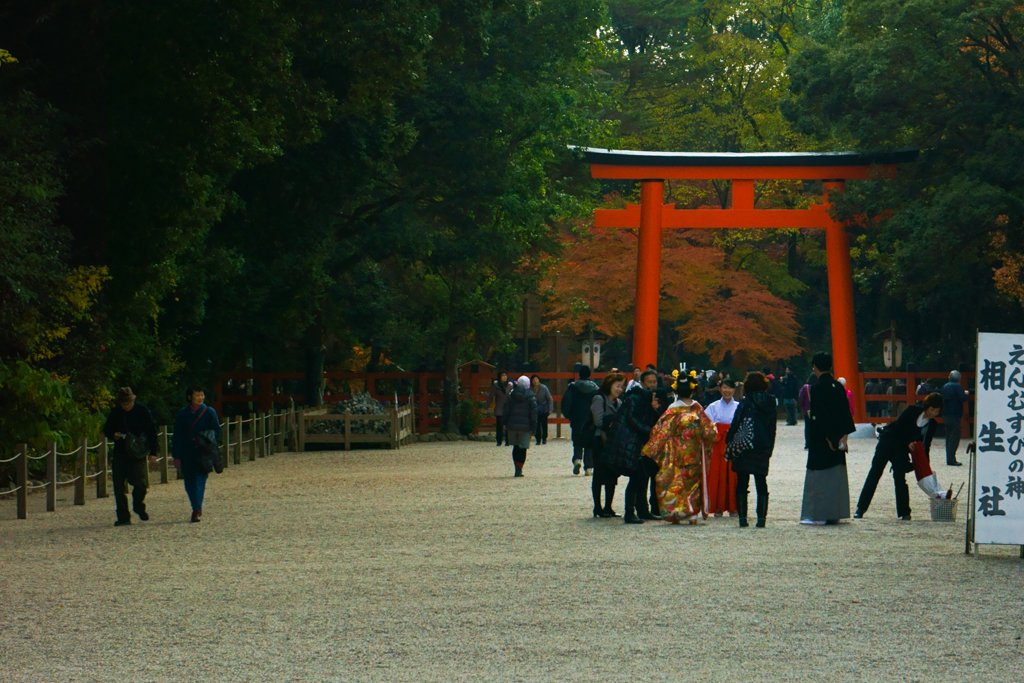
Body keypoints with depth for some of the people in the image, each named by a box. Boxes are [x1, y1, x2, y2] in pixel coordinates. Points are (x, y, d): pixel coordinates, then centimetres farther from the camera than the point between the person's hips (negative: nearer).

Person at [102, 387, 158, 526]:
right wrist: (113, 435, -10)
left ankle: (139, 507, 19)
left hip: (137, 452, -2)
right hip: (120, 453, 2)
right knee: (118, 485, -3)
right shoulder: (115, 412, 4)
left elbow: (152, 431, 2)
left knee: (140, 483, -12)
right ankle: (123, 517, 6)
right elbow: (106, 430, 14)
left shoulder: (143, 411, -2)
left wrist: (153, 453, -5)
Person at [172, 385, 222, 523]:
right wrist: (177, 456, -2)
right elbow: (177, 437, 5)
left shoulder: (209, 412, 1)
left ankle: (197, 511, -15)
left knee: (199, 480, -13)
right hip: (187, 454, 2)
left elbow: (217, 432, 5)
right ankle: (197, 508, 24)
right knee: (189, 483, 7)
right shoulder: (182, 414, 4)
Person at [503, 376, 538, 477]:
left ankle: (517, 468, 11)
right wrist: (533, 429, 0)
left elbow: (506, 411, 6)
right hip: (525, 427, -3)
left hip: (512, 426, 3)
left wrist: (505, 424, 12)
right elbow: (533, 414, -4)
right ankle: (519, 470, -3)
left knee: (516, 448, 15)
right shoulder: (531, 398, -3)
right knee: (522, 449, 3)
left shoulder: (511, 396, 5)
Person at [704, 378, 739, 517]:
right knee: (717, 474, -3)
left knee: (733, 475, -2)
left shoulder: (739, 407, 8)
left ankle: (733, 507, 5)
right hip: (718, 444, 0)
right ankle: (718, 507, 2)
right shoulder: (713, 407, 10)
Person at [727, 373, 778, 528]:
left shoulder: (745, 402, -7)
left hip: (745, 447, -4)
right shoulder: (770, 402, 6)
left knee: (742, 483, 2)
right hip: (763, 448, 4)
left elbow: (736, 425, -9)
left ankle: (743, 517, -3)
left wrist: (729, 442, 0)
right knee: (761, 483, 9)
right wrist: (769, 448, 17)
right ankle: (761, 517, 1)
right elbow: (772, 427, 11)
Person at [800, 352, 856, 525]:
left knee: (819, 476, 0)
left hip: (820, 439, -6)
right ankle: (835, 514, 13)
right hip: (837, 438, 6)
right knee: (837, 474, 10)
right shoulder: (839, 387, 7)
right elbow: (846, 413, 5)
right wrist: (843, 436, 2)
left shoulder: (816, 388, -13)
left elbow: (818, 415, -16)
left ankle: (819, 514, -1)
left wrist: (827, 438, -13)